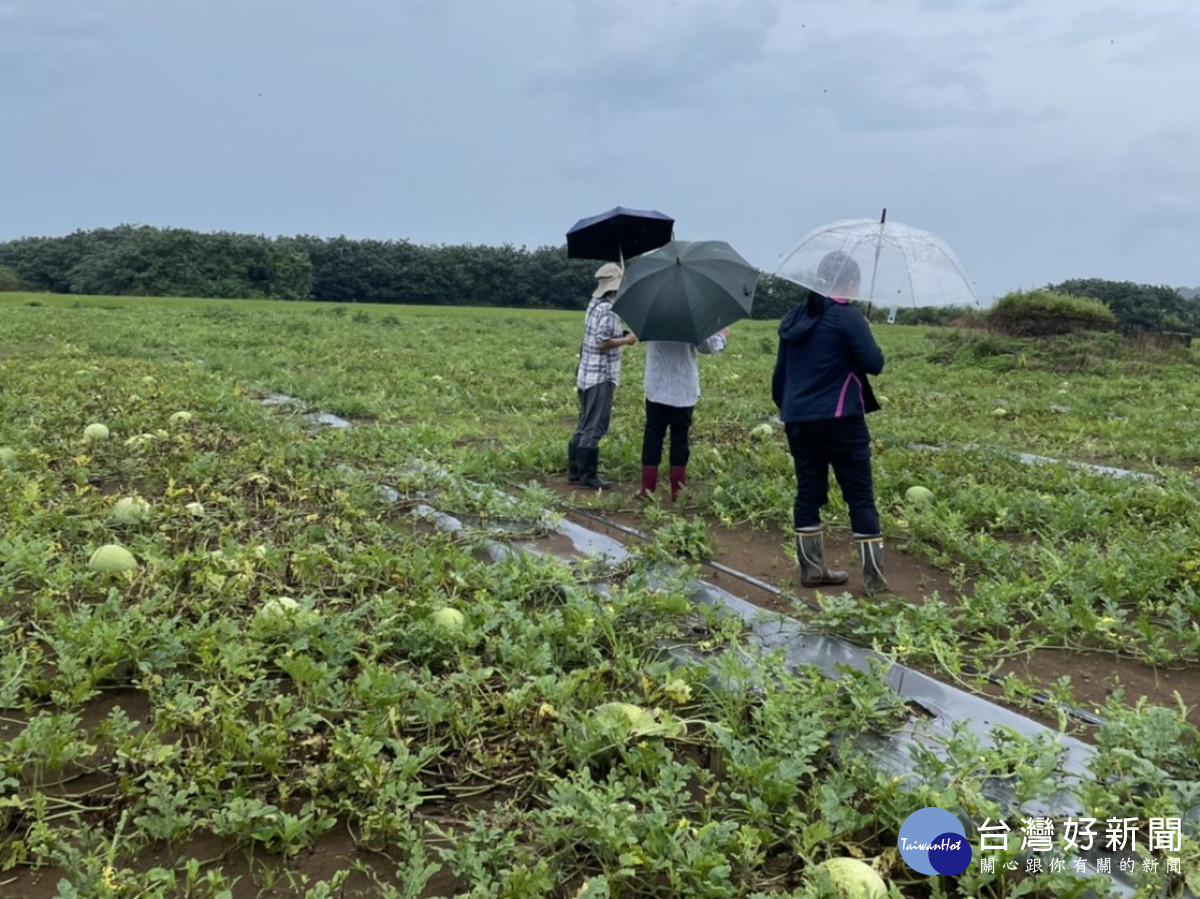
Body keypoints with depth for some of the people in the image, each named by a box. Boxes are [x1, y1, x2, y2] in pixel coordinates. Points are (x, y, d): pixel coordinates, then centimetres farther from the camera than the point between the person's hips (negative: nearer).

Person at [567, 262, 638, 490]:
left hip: (586, 375, 10)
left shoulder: (594, 304, 12)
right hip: (601, 377, -10)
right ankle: (588, 476, 1)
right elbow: (602, 342, -22)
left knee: (584, 426, 15)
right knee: (594, 428, -4)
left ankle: (575, 472, 21)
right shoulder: (608, 309, -16)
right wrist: (626, 340, -11)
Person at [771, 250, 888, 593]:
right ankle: (874, 577, 3)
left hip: (798, 420, 6)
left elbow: (780, 372, 15)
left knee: (809, 492, 12)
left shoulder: (794, 317, 11)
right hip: (839, 420, -6)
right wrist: (857, 349, 7)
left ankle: (812, 569, 16)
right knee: (860, 496, 2)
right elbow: (875, 364, -13)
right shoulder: (848, 317, -10)